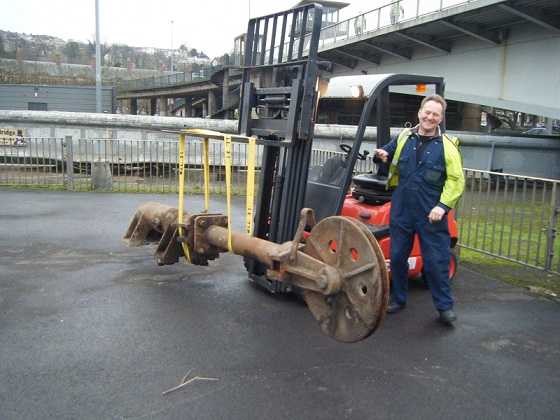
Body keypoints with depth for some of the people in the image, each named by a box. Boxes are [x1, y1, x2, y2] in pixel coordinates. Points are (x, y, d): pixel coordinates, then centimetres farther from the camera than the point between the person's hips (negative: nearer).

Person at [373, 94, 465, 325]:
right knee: (397, 256, 11)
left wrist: (443, 206, -16)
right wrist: (383, 156, 0)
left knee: (436, 261, 2)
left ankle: (445, 305, 18)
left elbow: (456, 180, -7)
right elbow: (389, 153, 24)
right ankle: (398, 298, 29)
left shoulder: (447, 146, -4)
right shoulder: (404, 137, 7)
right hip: (401, 211, 4)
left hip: (431, 215, -3)